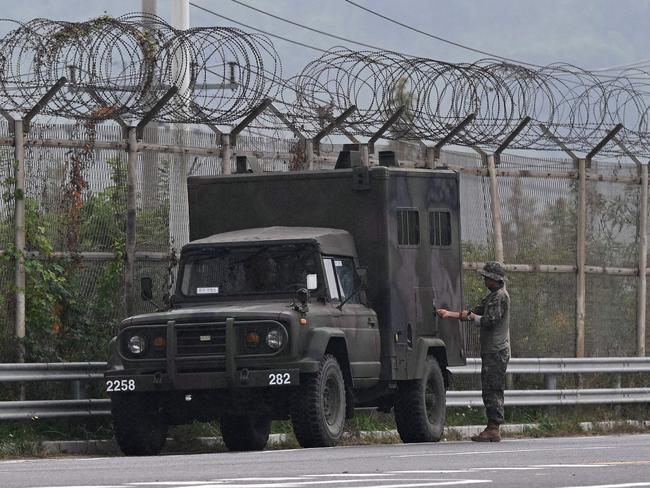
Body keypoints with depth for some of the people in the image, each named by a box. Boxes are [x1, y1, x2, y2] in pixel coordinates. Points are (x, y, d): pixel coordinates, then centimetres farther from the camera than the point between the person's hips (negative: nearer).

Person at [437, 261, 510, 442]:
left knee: (493, 390, -11)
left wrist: (470, 317, -3)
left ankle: (494, 429, -13)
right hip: (490, 351, 10)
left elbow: (489, 320, -18)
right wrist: (449, 314, 14)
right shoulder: (492, 296, 20)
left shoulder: (501, 296, -11)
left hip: (496, 351, -10)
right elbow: (475, 313, 21)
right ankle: (492, 429, 11)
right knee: (489, 390, 10)